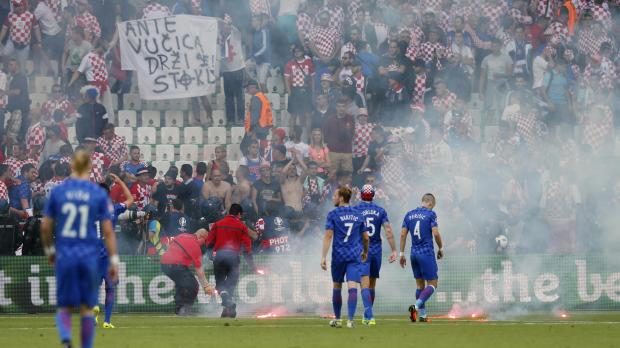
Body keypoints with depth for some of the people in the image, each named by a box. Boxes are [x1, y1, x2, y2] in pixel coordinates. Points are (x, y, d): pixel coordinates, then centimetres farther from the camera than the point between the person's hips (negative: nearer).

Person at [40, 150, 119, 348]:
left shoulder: (58, 191, 1)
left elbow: (45, 227, 4)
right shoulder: (99, 194, -2)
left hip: (64, 256, 1)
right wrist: (114, 261, 1)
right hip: (90, 256, -1)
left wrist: (49, 250, 21)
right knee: (87, 308, 10)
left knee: (64, 307, 6)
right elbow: (108, 231, -4)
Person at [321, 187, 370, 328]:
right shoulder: (357, 215, 9)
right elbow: (365, 237, 14)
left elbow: (328, 236, -10)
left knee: (337, 287, 15)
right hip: (355, 256, 2)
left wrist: (323, 257, -11)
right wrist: (365, 252, 31)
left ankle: (337, 319, 24)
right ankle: (350, 320, -19)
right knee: (352, 287, -7)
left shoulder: (333, 214, -3)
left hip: (338, 255, -2)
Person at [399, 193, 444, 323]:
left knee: (420, 285, 13)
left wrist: (402, 253, 13)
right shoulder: (430, 214, -6)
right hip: (427, 253, -6)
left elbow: (403, 235, 8)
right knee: (432, 284, -1)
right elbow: (436, 233, -12)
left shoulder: (409, 215, 9)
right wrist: (440, 248, 4)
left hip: (414, 254, 6)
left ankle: (422, 315, 11)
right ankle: (416, 306, -22)